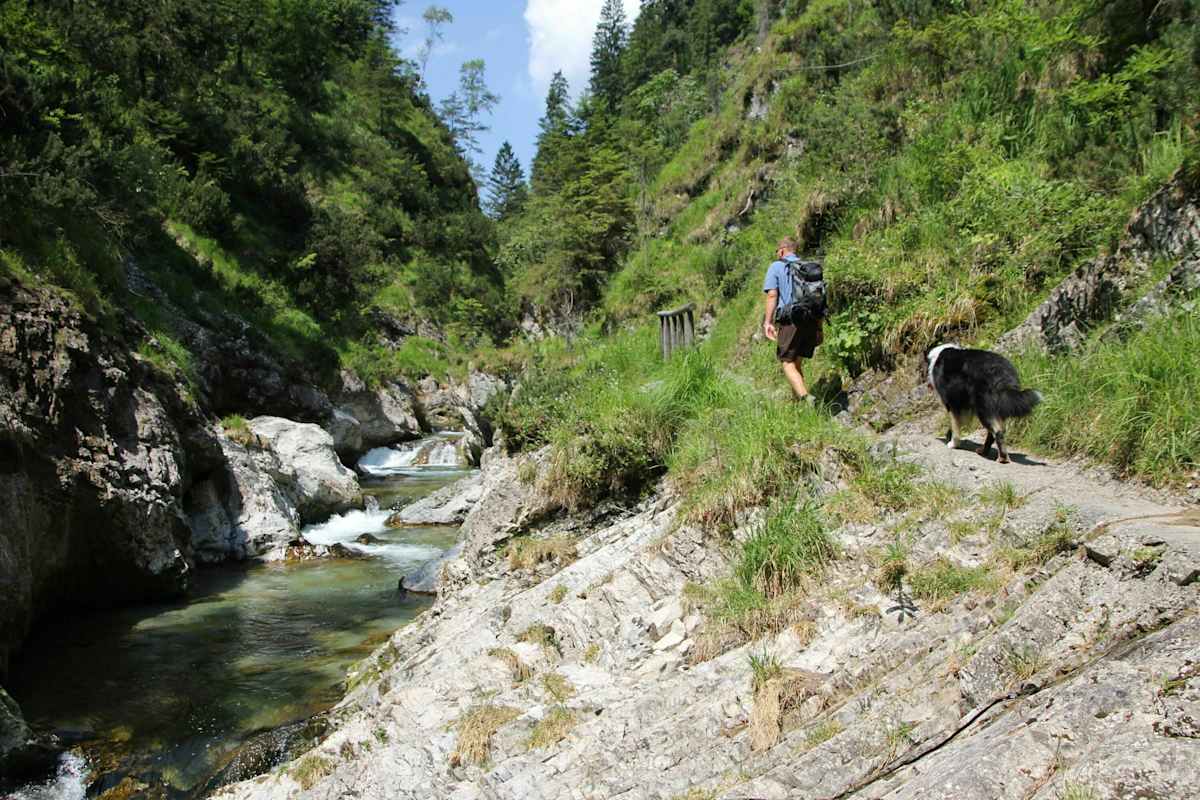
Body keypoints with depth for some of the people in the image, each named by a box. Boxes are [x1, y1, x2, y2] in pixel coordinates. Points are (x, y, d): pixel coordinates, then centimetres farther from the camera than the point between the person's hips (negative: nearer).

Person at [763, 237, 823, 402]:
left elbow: (772, 295, -8)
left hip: (789, 321, -5)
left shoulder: (776, 267, 3)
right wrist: (820, 325, 16)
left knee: (788, 364, -2)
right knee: (797, 362, 18)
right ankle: (797, 398, 17)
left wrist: (768, 321, -9)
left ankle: (806, 398, -22)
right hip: (811, 321, 5)